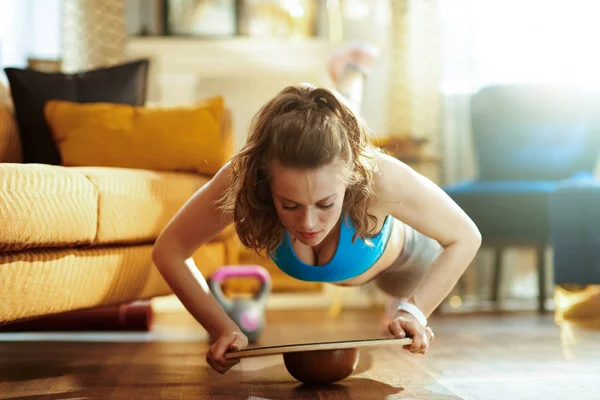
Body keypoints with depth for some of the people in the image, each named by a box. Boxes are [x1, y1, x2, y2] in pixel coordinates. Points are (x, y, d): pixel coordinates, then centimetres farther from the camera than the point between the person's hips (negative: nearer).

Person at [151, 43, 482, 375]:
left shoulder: (382, 179, -48)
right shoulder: (241, 182, -45)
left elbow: (465, 238, -31)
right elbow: (168, 251, -30)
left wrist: (415, 311, -42)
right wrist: (222, 329, -40)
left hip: (395, 254, -1)